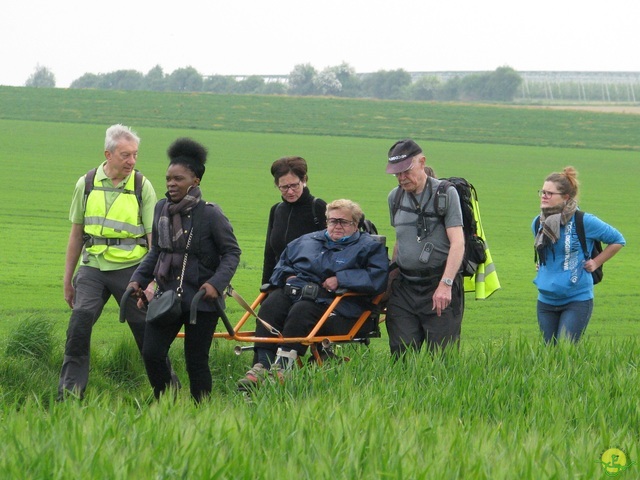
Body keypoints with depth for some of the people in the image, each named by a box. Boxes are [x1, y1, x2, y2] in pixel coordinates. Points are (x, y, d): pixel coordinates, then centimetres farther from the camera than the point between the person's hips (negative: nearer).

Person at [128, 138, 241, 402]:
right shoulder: (161, 209, 6)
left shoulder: (210, 214, -11)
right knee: (151, 353, -5)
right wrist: (139, 278, 6)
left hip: (202, 300, -5)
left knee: (196, 361, 1)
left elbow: (232, 252, -5)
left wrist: (217, 283, -19)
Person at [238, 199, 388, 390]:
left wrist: (340, 279, -12)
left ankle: (280, 367, -45)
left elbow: (377, 277, -4)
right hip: (293, 292, 5)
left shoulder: (369, 247, 12)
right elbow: (283, 262, 37)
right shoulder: (307, 241, 30)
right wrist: (287, 275, 12)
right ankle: (262, 366, -38)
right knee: (270, 306, -28)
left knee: (301, 311, -37)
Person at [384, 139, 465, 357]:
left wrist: (445, 284, -19)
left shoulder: (446, 193, -3)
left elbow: (457, 242, -10)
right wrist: (390, 281, 16)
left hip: (439, 284, -5)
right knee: (402, 355, -4)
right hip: (404, 287, 5)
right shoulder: (395, 197, 13)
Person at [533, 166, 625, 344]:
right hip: (546, 301, 6)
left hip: (577, 301, -6)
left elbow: (618, 241, 2)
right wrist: (542, 265, 11)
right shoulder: (538, 223, 5)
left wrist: (595, 263, -3)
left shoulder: (584, 221, -12)